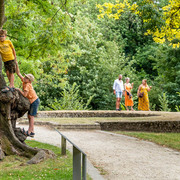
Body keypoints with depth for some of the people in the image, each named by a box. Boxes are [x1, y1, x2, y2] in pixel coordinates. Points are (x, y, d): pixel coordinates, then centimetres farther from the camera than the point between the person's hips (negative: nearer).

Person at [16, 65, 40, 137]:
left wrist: (19, 89, -21)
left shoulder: (27, 85, -23)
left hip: (34, 101, -9)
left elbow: (24, 94, -30)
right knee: (29, 116, 10)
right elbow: (18, 73, 3)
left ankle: (29, 132, -1)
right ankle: (32, 131, 12)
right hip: (32, 101, 9)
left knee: (31, 116, -5)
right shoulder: (24, 81, -1)